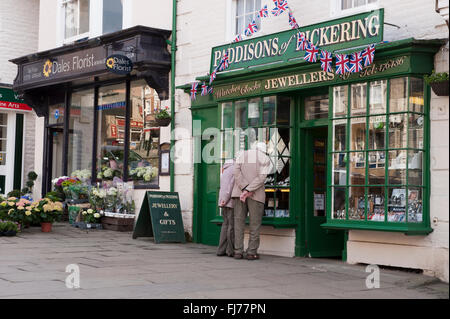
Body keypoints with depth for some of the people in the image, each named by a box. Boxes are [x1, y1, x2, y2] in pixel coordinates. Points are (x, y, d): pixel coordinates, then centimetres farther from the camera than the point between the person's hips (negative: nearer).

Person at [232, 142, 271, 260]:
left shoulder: (242, 155, 10)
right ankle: (251, 252, 0)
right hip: (256, 194, -2)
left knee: (239, 222, 4)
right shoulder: (265, 159, 2)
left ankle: (238, 251, 0)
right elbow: (261, 178, -12)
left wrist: (245, 190, -13)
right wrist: (248, 191, -16)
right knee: (255, 224, 3)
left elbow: (236, 172, -5)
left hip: (239, 192, 3)